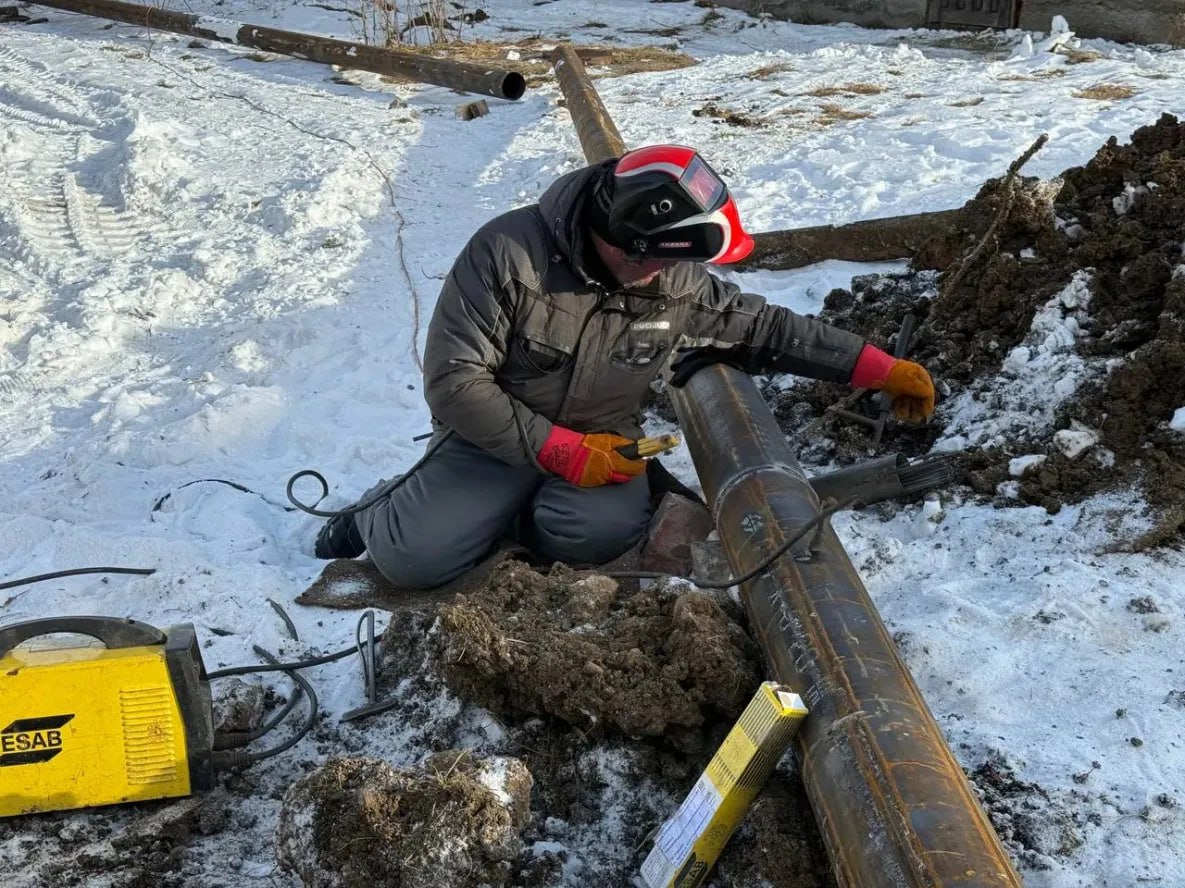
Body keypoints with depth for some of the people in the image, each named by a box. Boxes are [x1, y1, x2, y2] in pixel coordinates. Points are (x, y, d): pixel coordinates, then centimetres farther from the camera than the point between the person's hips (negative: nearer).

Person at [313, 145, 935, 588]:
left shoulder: (679, 284, -10)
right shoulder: (508, 253, -24)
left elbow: (767, 327, 2)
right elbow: (454, 381, -22)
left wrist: (882, 369, -3)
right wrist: (561, 451, -27)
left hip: (601, 444, 3)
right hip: (500, 437, -2)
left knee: (602, 532, -31)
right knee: (414, 557, -22)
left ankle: (517, 514, 3)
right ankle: (378, 520, 15)